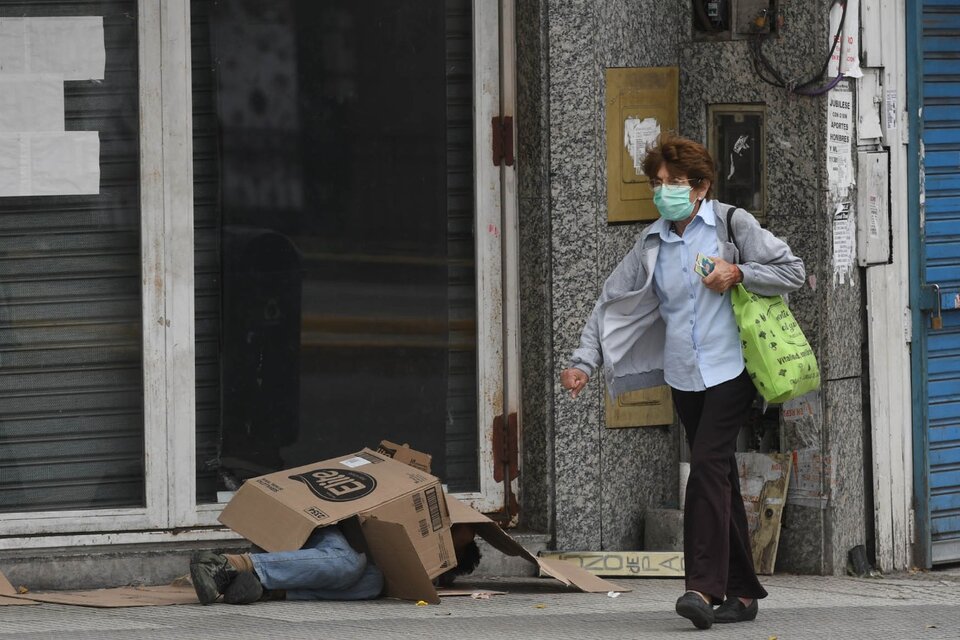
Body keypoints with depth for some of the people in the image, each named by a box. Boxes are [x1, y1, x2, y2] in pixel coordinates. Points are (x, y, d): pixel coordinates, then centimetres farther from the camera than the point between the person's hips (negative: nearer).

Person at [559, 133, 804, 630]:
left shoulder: (731, 225, -2)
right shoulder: (652, 244, 10)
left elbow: (792, 271, -2)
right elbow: (613, 303, 10)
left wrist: (737, 273, -15)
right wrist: (584, 361, -1)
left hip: (730, 370, -5)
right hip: (684, 378, 5)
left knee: (708, 467, -18)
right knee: (719, 478, 8)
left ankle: (704, 586, -24)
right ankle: (742, 592, 13)